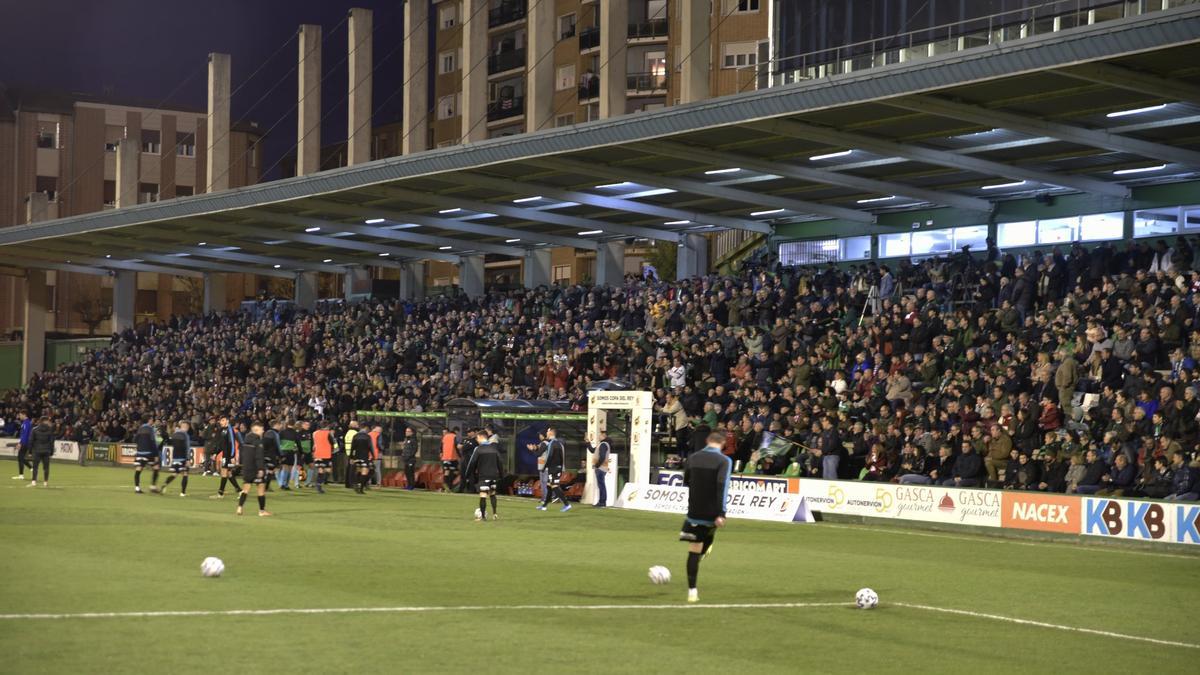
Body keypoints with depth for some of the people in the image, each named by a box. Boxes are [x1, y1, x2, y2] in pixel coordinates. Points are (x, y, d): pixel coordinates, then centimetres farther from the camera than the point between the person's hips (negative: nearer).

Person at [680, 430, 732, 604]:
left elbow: (686, 481, 18)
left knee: (694, 551, 5)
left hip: (694, 512, 2)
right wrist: (721, 514, -23)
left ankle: (692, 591, -1)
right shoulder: (724, 461, -9)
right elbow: (722, 487, -19)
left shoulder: (692, 458, 5)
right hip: (711, 513, -2)